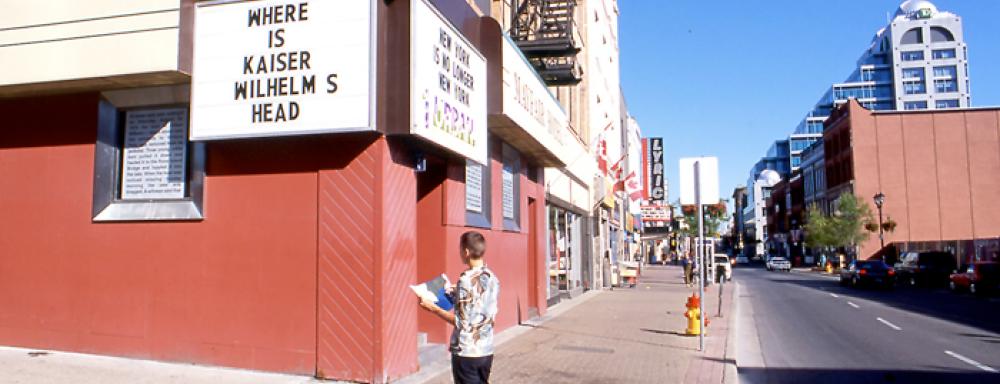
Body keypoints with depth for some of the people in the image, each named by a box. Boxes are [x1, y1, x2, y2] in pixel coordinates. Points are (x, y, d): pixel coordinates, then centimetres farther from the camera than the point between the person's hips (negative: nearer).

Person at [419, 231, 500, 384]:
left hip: (466, 352, -7)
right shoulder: (493, 278, 4)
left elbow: (462, 322, -16)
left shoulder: (466, 279, -18)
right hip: (486, 350, 7)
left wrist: (433, 308, -7)